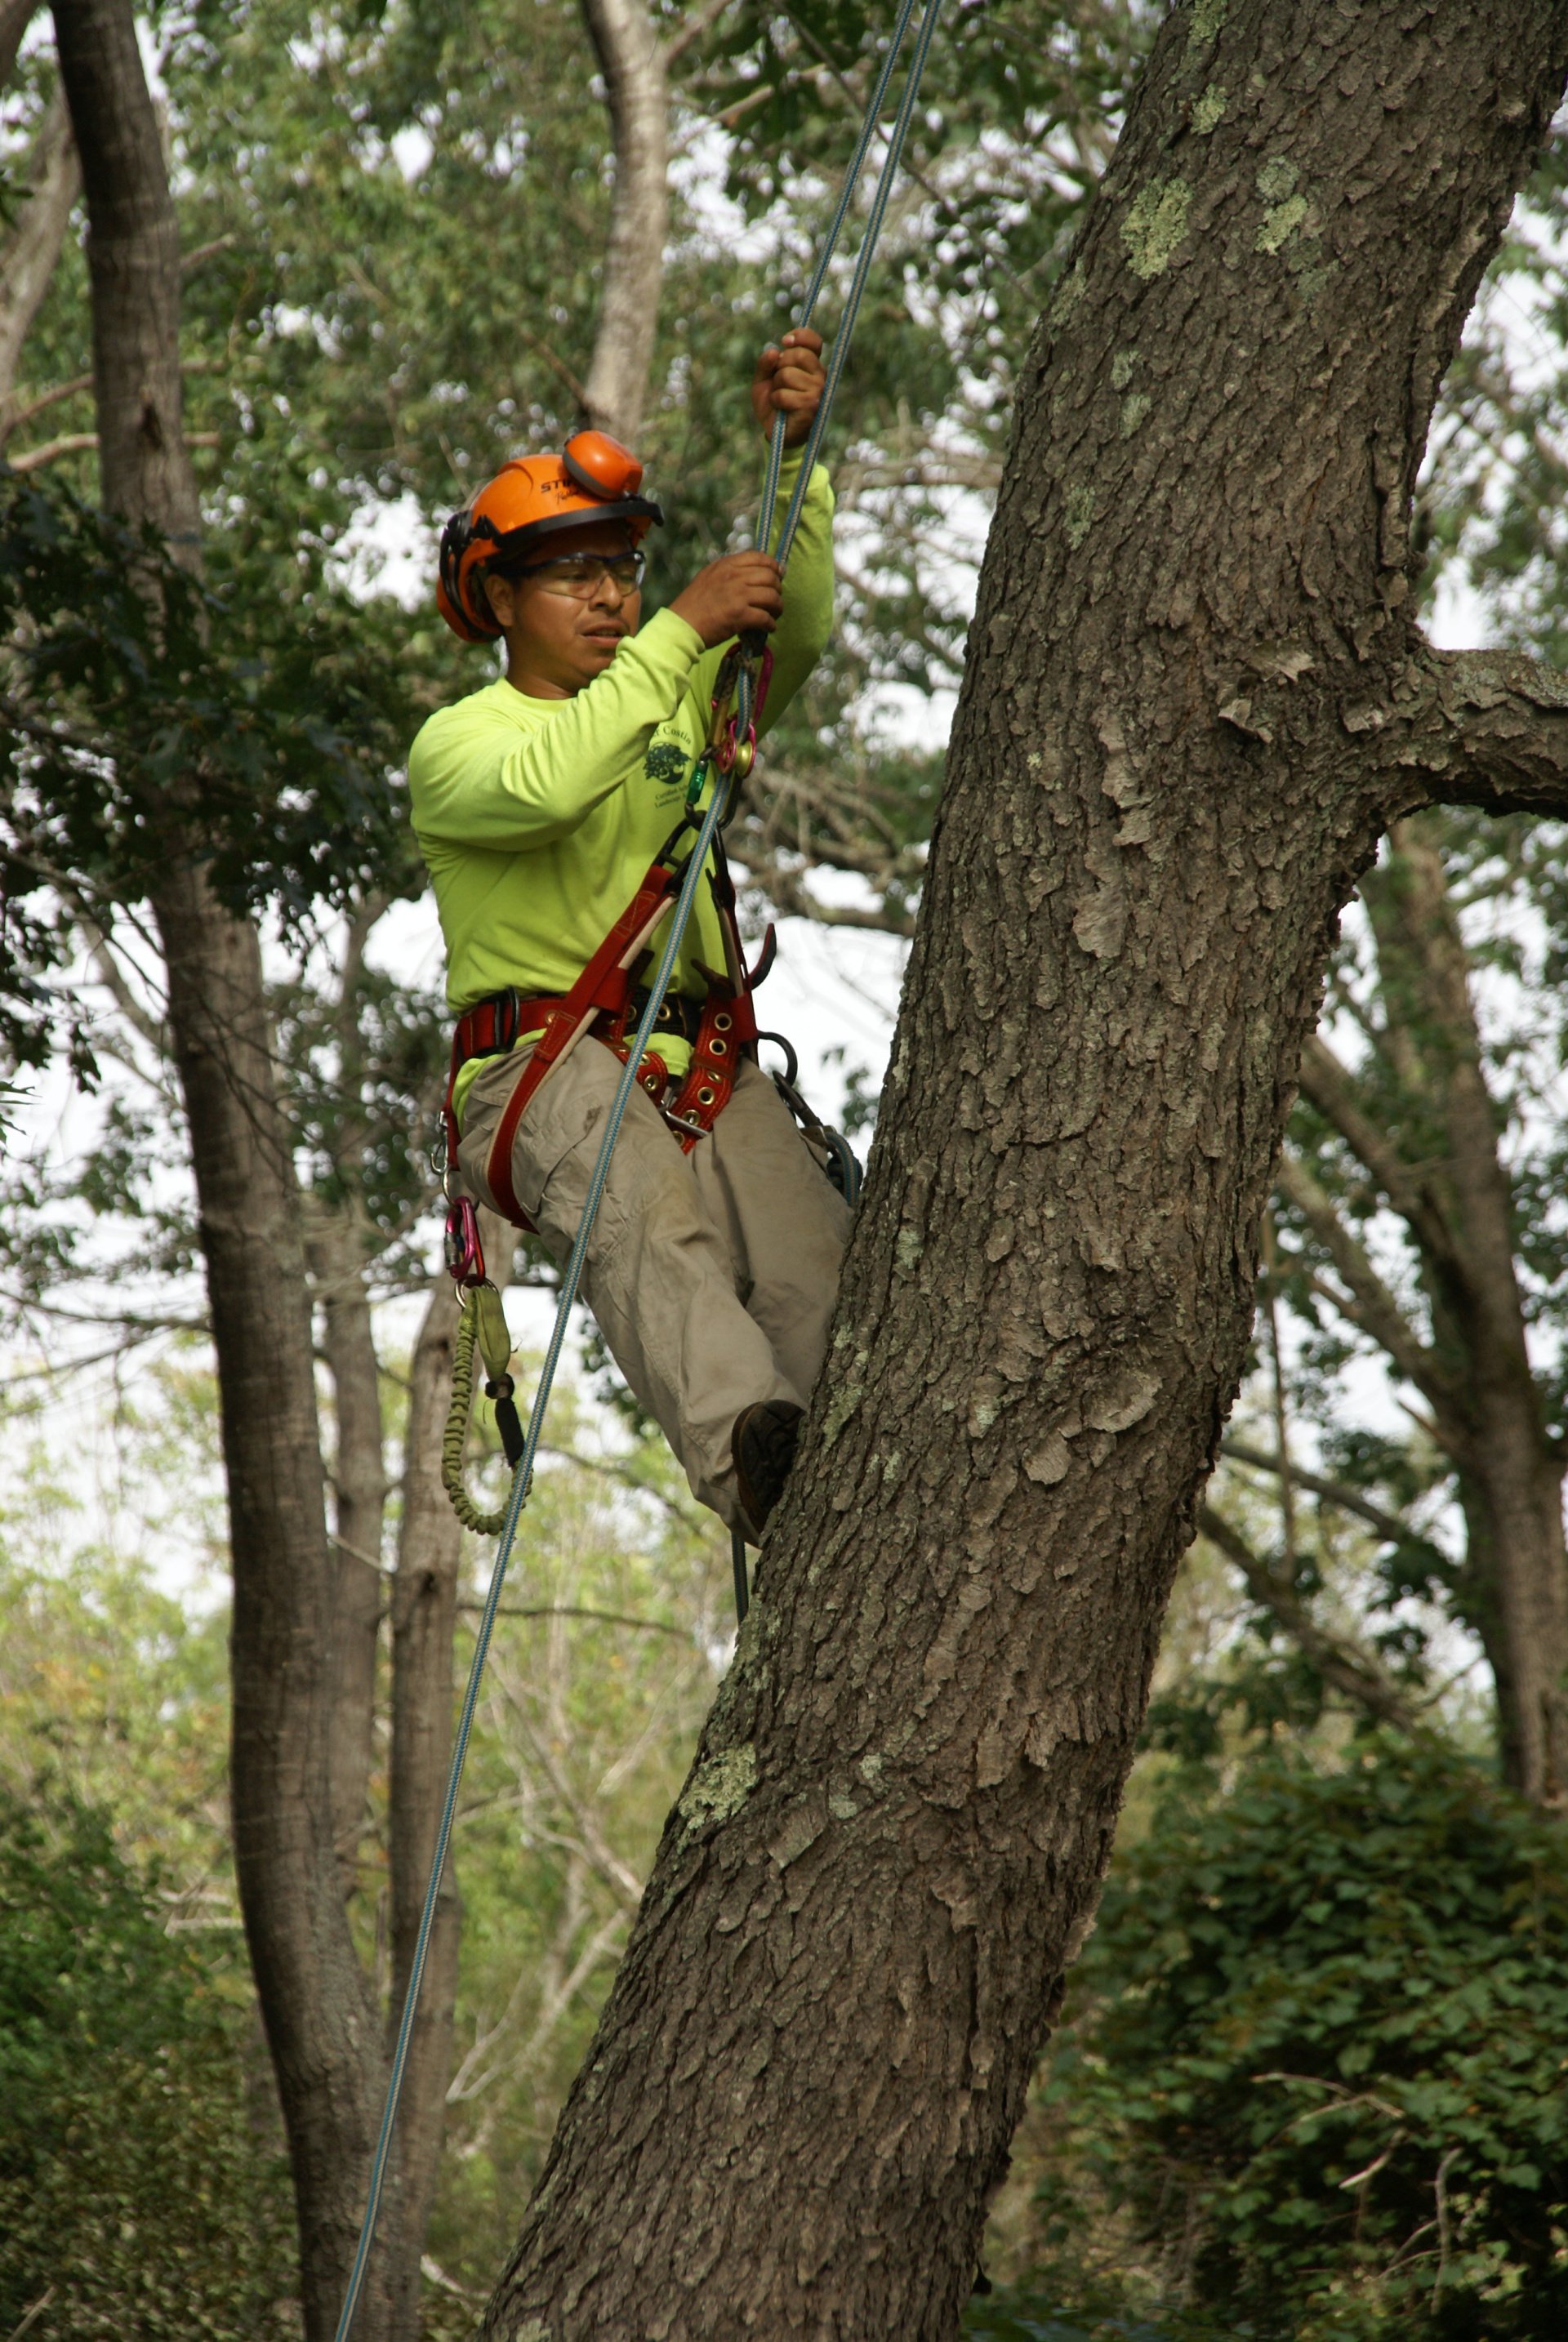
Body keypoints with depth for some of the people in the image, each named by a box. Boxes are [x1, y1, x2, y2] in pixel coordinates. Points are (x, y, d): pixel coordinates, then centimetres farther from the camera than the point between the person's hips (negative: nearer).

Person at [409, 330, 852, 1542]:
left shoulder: (678, 702, 25)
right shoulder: (456, 741, 7)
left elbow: (796, 632, 9)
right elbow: (544, 786, -17)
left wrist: (795, 451, -3)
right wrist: (682, 631, -18)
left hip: (708, 1066, 5)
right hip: (544, 1066, -5)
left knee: (816, 1266, -25)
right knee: (644, 1199, -39)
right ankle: (741, 1443, -60)